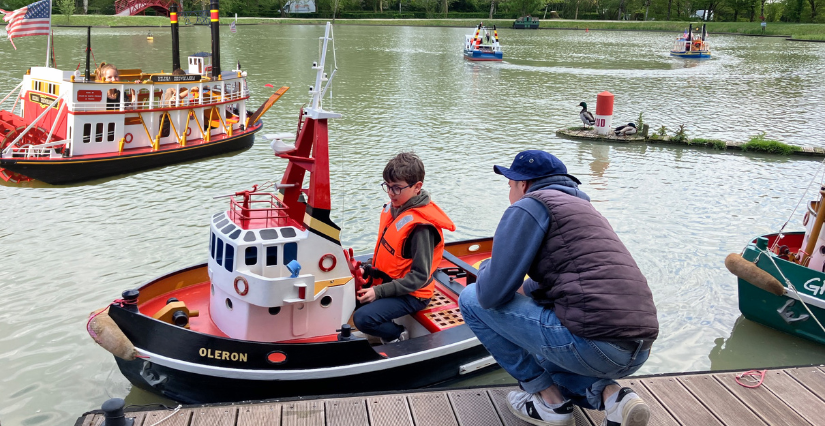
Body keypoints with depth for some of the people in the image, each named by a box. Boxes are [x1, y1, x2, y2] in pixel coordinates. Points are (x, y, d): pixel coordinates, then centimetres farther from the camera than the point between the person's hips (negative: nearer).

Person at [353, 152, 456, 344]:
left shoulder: (421, 226, -26)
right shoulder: (393, 209, 0)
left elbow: (420, 276, -23)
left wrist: (379, 292, -23)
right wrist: (366, 270, 0)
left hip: (410, 294, -9)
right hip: (386, 282, 9)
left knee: (362, 318, -23)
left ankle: (398, 336, 3)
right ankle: (386, 328, 16)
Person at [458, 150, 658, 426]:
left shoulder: (529, 206, -3)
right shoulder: (583, 208, 26)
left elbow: (492, 294, -8)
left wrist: (486, 268, 13)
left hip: (591, 345, -10)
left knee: (472, 299, 5)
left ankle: (550, 399, 8)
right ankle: (606, 393, 9)